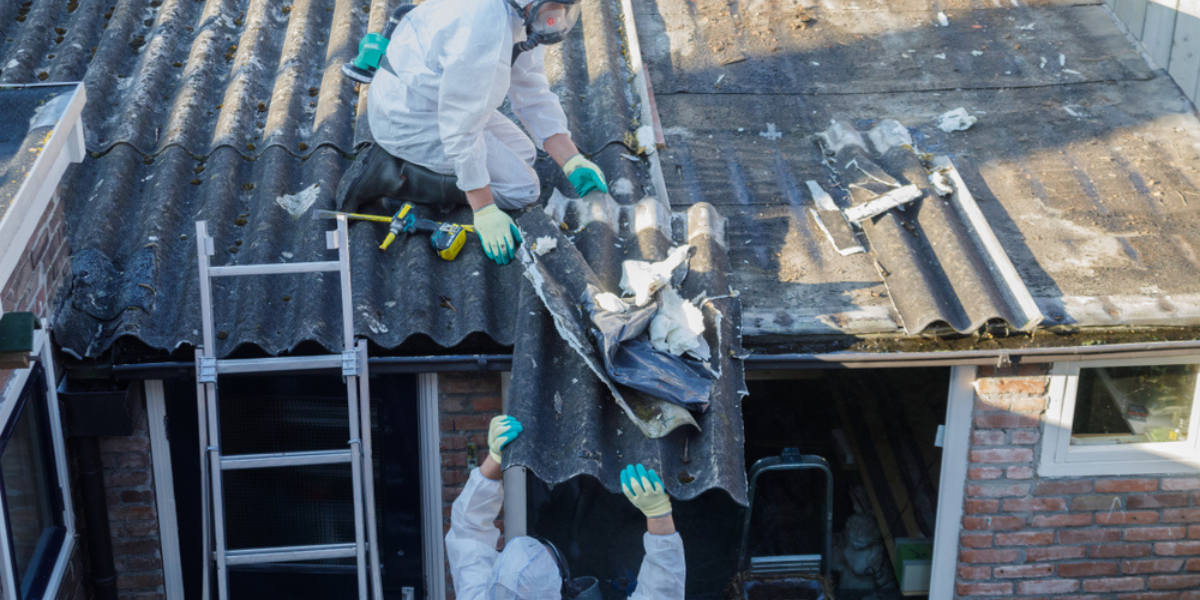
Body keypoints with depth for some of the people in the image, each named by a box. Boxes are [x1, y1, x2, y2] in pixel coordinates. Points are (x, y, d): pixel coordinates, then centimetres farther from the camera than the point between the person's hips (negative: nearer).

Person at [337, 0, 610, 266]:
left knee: (523, 152, 20)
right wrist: (485, 211, -26)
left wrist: (574, 163, -6)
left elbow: (535, 99, 5)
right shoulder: (483, 25, -33)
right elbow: (462, 128, -29)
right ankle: (392, 174, -8)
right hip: (411, 121, -10)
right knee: (522, 189, -6)